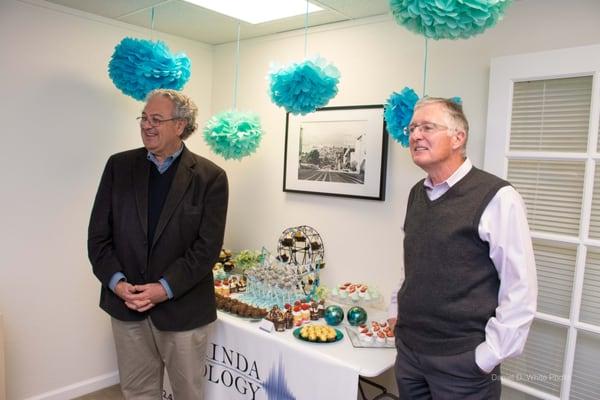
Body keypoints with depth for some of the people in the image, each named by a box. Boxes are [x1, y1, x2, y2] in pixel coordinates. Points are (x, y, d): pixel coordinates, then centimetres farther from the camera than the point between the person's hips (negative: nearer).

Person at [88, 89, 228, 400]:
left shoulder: (210, 177, -7)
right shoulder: (119, 166, 3)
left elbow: (207, 246, -11)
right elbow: (98, 233, 2)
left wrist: (165, 288, -17)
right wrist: (116, 282, -10)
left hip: (183, 308, -2)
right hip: (126, 304, 3)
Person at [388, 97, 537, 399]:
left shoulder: (496, 197, -14)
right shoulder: (417, 194, 5)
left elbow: (521, 289, -14)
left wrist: (487, 357, -14)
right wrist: (397, 311, 12)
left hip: (462, 362, -5)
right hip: (408, 350, 6)